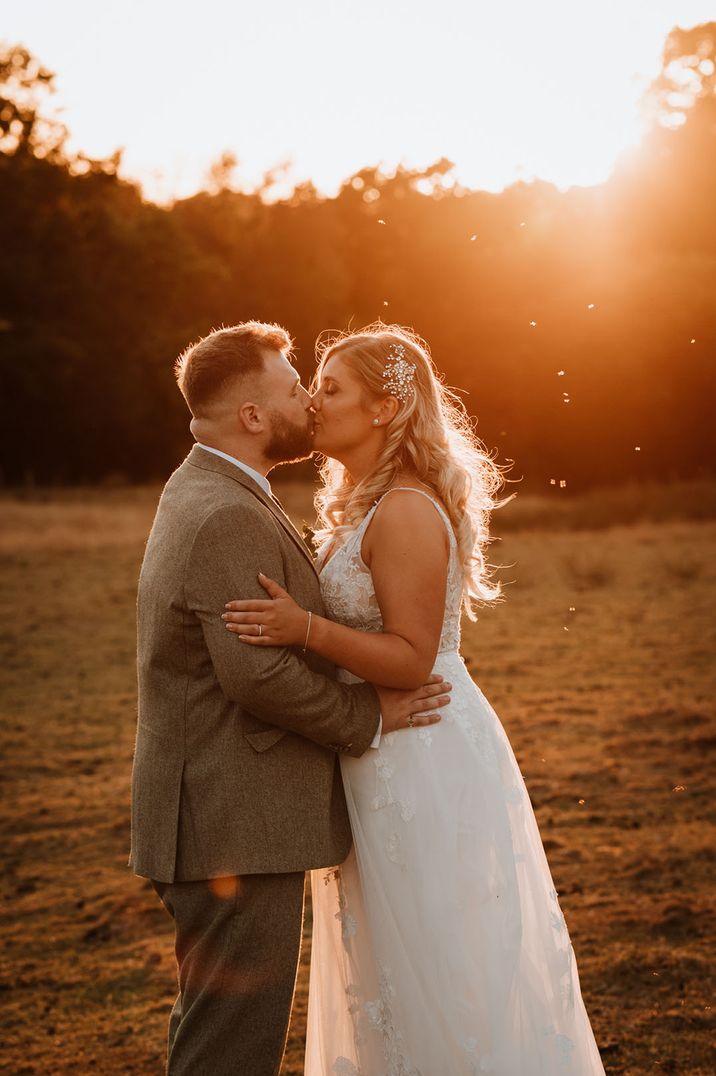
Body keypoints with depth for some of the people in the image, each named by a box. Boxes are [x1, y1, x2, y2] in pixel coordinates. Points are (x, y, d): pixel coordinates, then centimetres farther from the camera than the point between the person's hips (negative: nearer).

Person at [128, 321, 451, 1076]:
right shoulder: (228, 518, -20)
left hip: (219, 824, 11)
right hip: (237, 830, -11)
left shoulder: (200, 493, 14)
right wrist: (369, 715, -13)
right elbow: (259, 674, -27)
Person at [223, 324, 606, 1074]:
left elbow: (411, 659, -22)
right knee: (396, 967, 19)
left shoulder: (407, 512, -20)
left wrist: (306, 629, -31)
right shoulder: (361, 504, 11)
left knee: (435, 968, 2)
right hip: (383, 754, 10)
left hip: (424, 760, -10)